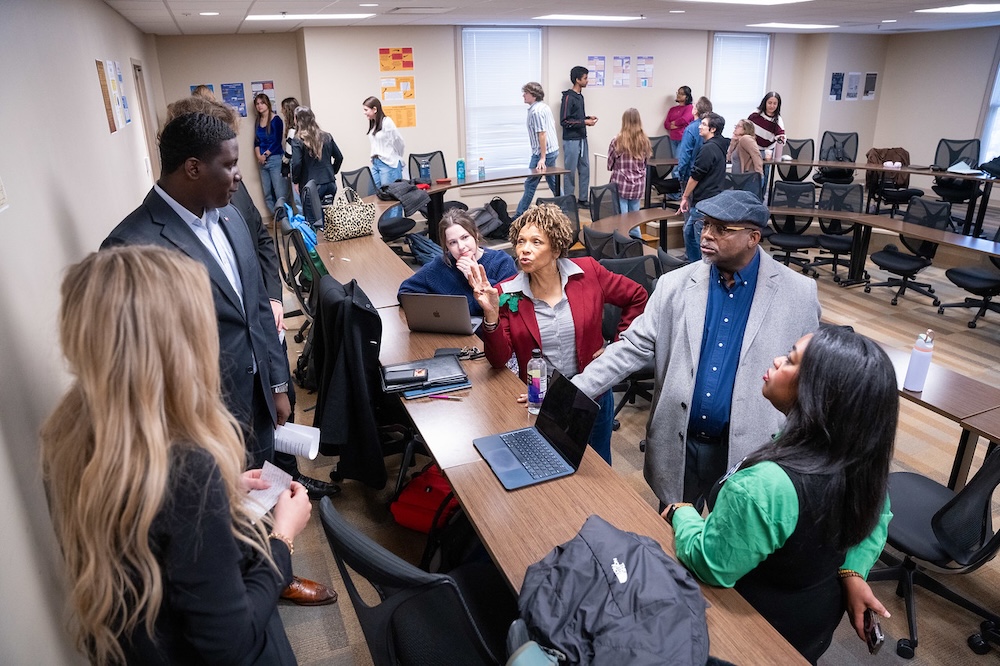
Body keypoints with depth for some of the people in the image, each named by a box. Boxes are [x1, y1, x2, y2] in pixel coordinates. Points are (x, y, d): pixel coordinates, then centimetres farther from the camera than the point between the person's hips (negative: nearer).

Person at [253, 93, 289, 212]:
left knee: (280, 193, -10)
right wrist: (259, 156, -4)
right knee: (267, 194, 5)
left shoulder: (276, 120, -4)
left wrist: (265, 155, -8)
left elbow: (277, 142, -8)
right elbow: (256, 142, 13)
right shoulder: (258, 121, 14)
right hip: (262, 161, 6)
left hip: (275, 159, -6)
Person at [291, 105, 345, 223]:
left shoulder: (298, 141, -8)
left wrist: (295, 181, -1)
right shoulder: (326, 136, 7)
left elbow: (296, 164, -16)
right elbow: (339, 157, 10)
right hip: (330, 183, 5)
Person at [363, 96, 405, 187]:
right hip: (375, 163, 7)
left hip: (388, 164, -7)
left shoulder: (386, 122, -9)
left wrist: (396, 157, 9)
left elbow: (398, 141, -4)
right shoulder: (373, 124, 12)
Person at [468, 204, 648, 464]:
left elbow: (637, 298, 3)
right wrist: (491, 314, -29)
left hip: (593, 397, 1)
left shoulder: (588, 272, -11)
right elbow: (499, 360, -15)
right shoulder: (507, 293, -11)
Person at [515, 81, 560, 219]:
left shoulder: (535, 111, -18)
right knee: (553, 182, 16)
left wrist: (542, 158, -23)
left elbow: (542, 134, -22)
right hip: (553, 149, 10)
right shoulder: (544, 106, 11)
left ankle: (519, 215, 3)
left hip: (543, 152, -10)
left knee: (530, 183, -3)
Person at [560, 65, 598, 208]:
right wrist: (584, 122, -17)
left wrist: (587, 118, 5)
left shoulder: (580, 96, 12)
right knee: (570, 171, -1)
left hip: (582, 139, 8)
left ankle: (583, 199, 19)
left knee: (585, 170, 10)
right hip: (571, 140, -8)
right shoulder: (568, 97, -13)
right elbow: (564, 121, -17)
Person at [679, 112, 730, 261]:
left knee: (702, 241, -2)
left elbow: (695, 176, -15)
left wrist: (685, 197, -3)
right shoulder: (719, 146, 14)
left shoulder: (708, 148, -17)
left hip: (705, 202, -10)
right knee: (688, 232, 21)